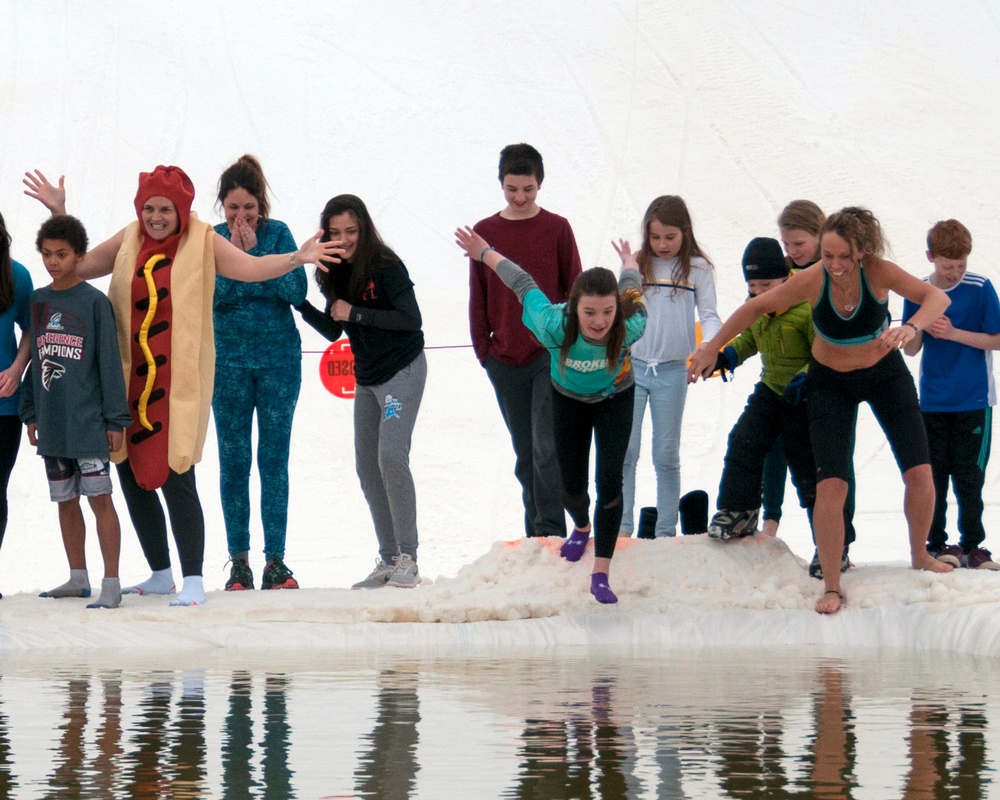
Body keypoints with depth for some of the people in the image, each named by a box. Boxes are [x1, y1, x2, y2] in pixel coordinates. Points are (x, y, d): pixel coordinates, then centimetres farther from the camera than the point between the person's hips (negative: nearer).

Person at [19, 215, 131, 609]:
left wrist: (115, 419, -7)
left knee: (100, 498, -6)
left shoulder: (95, 302, -5)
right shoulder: (37, 302, 10)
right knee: (65, 501, 13)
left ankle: (111, 583, -4)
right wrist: (31, 413, 12)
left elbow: (109, 363, -5)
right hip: (52, 423, 6)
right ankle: (78, 577, 24)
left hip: (88, 423, -6)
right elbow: (35, 359, 15)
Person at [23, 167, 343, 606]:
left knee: (176, 479, -12)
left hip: (178, 382, -5)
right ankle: (160, 574, 26)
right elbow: (81, 264, 16)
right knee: (131, 478, 12)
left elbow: (250, 267, -14)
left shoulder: (202, 242, -3)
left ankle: (193, 580, -7)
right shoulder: (129, 240, 9)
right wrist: (59, 215, 9)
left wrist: (296, 258, -29)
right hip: (130, 379, 6)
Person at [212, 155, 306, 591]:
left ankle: (276, 560, 2)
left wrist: (254, 251, -14)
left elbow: (296, 291, -10)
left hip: (279, 358, -1)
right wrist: (234, 252, -16)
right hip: (229, 361, 1)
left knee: (274, 459, 0)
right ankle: (239, 560, 7)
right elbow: (211, 296, -9)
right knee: (233, 460, 2)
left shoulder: (278, 234, 0)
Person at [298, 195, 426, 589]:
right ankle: (388, 560, 17)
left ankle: (408, 557, -14)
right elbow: (333, 331, 11)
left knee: (391, 456, -20)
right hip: (366, 378, 8)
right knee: (367, 468, 8)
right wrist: (298, 301, -1)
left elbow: (412, 319, -20)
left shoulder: (385, 265, -16)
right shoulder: (335, 273, 5)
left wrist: (356, 313, -21)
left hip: (402, 371, -8)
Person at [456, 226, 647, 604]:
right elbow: (524, 283, -25)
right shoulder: (556, 326, -43)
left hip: (615, 398, -1)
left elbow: (632, 287, -17)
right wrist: (485, 254, -8)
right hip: (569, 398, 1)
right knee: (571, 485, 11)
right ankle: (581, 527, 49)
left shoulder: (630, 327, -40)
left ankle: (600, 575, 2)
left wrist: (629, 262, 7)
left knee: (610, 481, -10)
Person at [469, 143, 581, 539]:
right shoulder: (484, 232, 4)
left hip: (550, 357, -3)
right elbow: (478, 296, 9)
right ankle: (535, 534, 17)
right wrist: (483, 347, 4)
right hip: (504, 361, 3)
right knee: (525, 454, 10)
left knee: (546, 448, -12)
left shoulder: (557, 229, 0)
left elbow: (574, 289, 3)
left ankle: (551, 532, -7)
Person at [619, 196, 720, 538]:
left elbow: (709, 315, -3)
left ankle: (666, 531, 12)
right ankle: (621, 526, 3)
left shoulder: (698, 268, 1)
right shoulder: (636, 265, 4)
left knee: (666, 454, 7)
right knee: (625, 449, -3)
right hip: (632, 365, 1)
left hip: (672, 371, -1)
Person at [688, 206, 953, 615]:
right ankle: (831, 586, -1)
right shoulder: (811, 280, -27)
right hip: (832, 382, -1)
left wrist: (911, 327, -60)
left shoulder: (879, 273, -29)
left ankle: (920, 556, 25)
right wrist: (712, 347, -7)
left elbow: (937, 297, -40)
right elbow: (756, 306, -12)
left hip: (885, 374, 1)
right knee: (830, 485, -13)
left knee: (919, 473, -3)